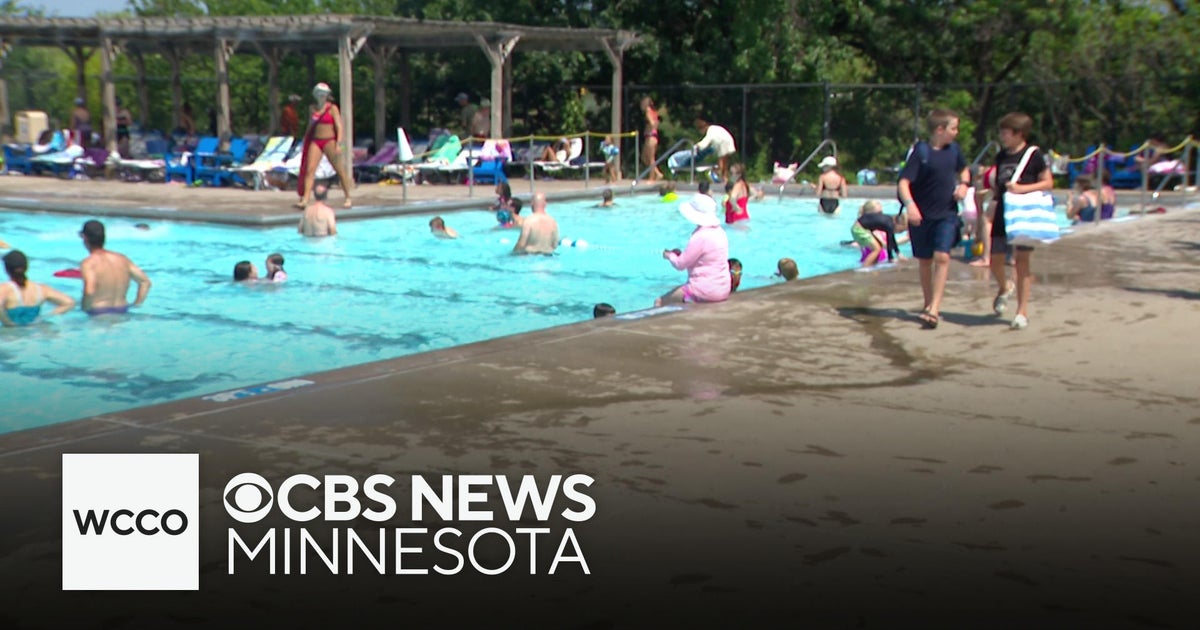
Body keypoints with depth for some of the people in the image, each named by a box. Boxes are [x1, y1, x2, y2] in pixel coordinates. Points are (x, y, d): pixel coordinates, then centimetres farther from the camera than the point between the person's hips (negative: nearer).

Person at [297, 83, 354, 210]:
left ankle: (348, 198, 18)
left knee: (340, 170, 5)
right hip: (315, 142, 4)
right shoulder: (313, 108, 11)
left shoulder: (332, 108, -3)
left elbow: (339, 126, -8)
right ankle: (305, 199, -17)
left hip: (329, 141, -4)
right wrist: (305, 144, 17)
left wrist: (338, 144, -19)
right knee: (309, 169, -11)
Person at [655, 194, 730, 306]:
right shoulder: (719, 232, 7)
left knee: (659, 302, -2)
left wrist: (670, 255, 7)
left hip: (705, 291, -9)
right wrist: (680, 254, 14)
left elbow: (680, 264, -13)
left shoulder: (701, 237, -20)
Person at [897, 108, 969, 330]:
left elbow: (963, 169, 24)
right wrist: (909, 204, -36)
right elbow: (903, 182, -19)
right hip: (922, 215, -2)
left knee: (942, 257, -15)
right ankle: (929, 304, 28)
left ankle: (934, 309, -17)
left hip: (947, 214, 2)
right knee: (925, 261, 10)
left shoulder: (953, 149, 4)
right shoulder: (921, 152, -11)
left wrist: (963, 184, 2)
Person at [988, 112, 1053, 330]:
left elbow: (1048, 182, -4)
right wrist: (992, 212, 14)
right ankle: (1004, 288, 36)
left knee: (1023, 261, -1)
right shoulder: (1001, 156, 11)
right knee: (995, 259, 3)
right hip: (1002, 215, 5)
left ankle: (1022, 311, 6)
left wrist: (1022, 188, -17)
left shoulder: (1033, 154, -5)